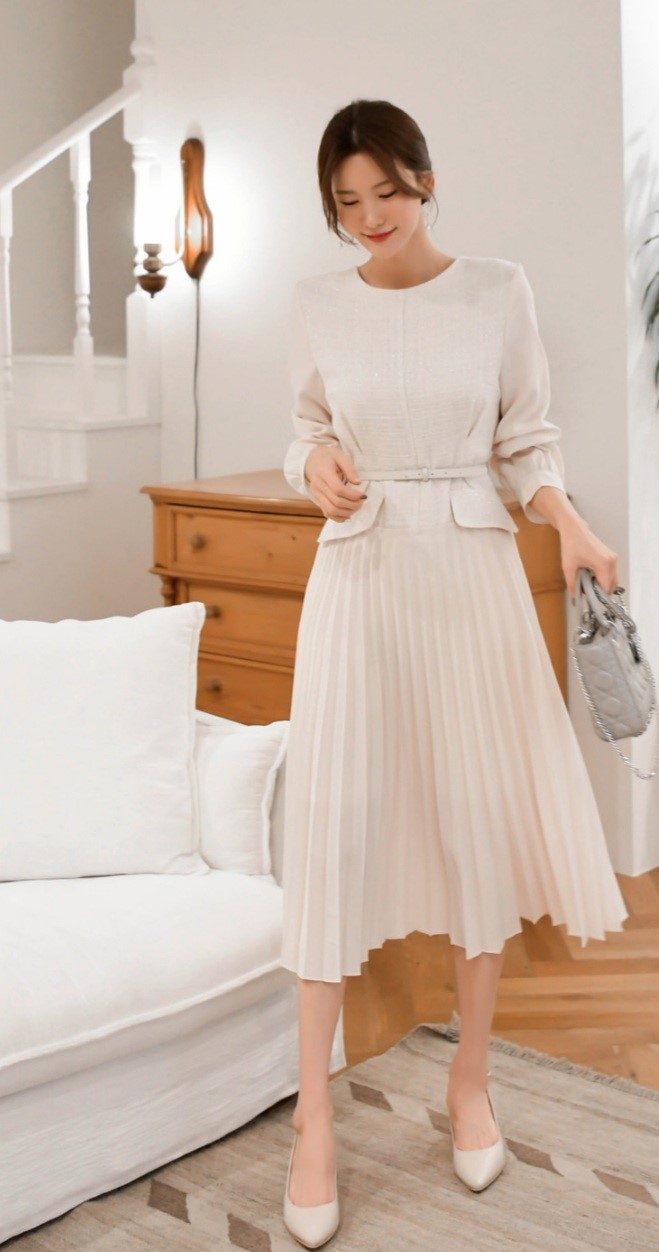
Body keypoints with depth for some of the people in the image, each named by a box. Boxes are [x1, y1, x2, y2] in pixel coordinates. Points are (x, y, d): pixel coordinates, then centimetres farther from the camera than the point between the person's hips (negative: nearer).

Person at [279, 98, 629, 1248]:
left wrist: (572, 525, -12)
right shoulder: (318, 303, 4)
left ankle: (470, 1083, 25)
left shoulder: (498, 291, 2)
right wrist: (318, 467, -10)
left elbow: (527, 443, 6)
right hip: (359, 572, 0)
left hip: (473, 570, 0)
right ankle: (314, 1118, 8)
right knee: (335, 819, -3)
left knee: (480, 817, 5)